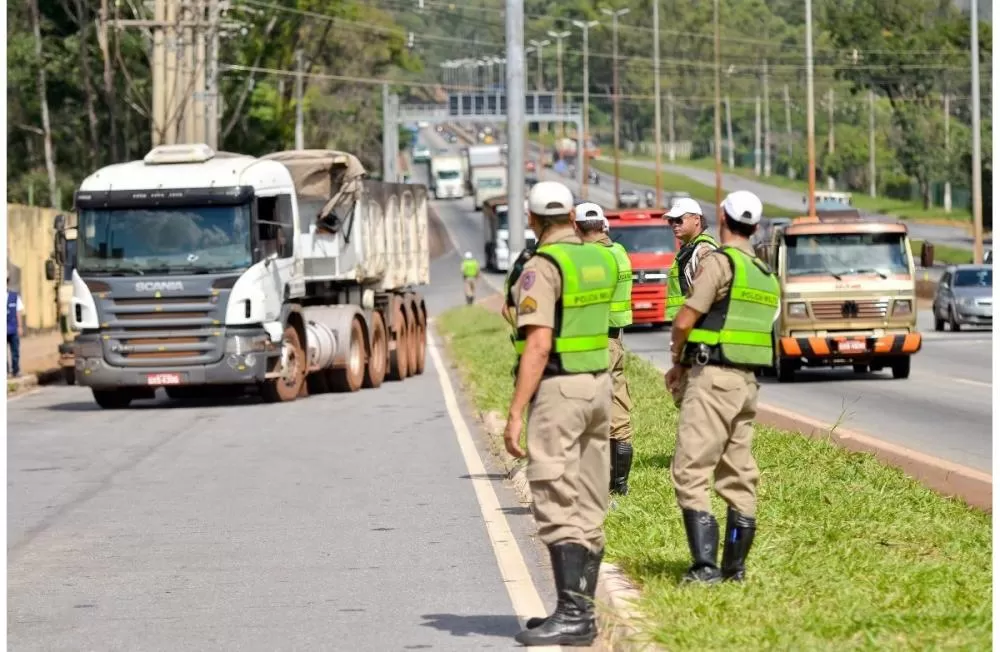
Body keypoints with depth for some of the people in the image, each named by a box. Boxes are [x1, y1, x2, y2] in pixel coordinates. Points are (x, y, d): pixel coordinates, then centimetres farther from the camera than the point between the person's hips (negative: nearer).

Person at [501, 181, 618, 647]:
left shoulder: (541, 267, -15)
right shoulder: (601, 259, 10)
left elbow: (538, 345, -22)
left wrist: (515, 413, -21)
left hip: (557, 387, -8)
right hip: (599, 382, 8)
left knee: (558, 509, -9)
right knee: (587, 508, 10)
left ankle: (572, 616, -14)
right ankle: (579, 609, 15)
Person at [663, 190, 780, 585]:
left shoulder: (720, 262, -11)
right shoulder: (767, 276, 15)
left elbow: (685, 321, -14)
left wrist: (678, 359, 7)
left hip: (713, 379, -8)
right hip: (747, 381, 8)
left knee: (691, 472, -8)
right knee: (739, 476, 12)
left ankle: (705, 565, -16)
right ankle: (735, 566, 14)